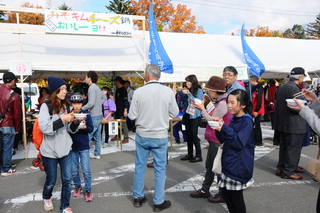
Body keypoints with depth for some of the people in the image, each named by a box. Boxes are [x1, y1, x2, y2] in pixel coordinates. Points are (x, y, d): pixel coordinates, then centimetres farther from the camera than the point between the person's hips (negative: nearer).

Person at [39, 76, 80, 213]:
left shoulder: (66, 106, 4)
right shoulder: (46, 107, -9)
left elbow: (71, 130, 7)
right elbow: (44, 127, -20)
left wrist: (75, 122, -13)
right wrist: (62, 119, -26)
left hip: (66, 149, 3)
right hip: (50, 150, -3)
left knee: (67, 179, 5)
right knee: (51, 180, 14)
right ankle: (46, 198, 45)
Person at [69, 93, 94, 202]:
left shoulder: (86, 114, -4)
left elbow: (91, 128, -4)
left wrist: (84, 127, -23)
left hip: (84, 146, -1)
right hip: (72, 146, 1)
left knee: (86, 170, 1)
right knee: (74, 171, 13)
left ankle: (88, 190, 17)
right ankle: (77, 186, 35)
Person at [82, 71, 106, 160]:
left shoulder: (92, 88, -15)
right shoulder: (97, 87, 14)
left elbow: (91, 103, -22)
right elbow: (104, 98, 26)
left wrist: (82, 108, -13)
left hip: (94, 116, -10)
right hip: (99, 115, 10)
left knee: (87, 136, -5)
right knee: (97, 136, 13)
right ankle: (97, 154, 21)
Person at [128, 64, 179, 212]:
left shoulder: (139, 92, -11)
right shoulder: (168, 91, -10)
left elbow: (132, 116, -7)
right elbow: (174, 113, -1)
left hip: (142, 135, 1)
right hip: (160, 136, 0)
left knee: (139, 167, 16)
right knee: (160, 169, 10)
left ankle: (137, 197, 30)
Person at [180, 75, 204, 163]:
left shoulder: (199, 91, -8)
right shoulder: (189, 91, 11)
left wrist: (189, 94, -18)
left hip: (195, 116, -7)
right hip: (188, 115, 7)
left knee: (194, 135, -5)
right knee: (188, 135, 9)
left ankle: (199, 156, 5)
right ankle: (190, 154, 19)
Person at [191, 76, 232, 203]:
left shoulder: (223, 103, -20)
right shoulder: (217, 102, 11)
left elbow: (212, 120, -17)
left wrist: (202, 109, -8)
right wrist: (209, 103, 5)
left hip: (218, 141, -10)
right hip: (213, 139, 10)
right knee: (209, 166, 18)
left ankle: (223, 194, 19)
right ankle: (205, 190, 32)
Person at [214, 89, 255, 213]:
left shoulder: (247, 121, -16)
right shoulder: (234, 119, 9)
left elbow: (239, 142, -26)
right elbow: (223, 139, 14)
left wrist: (224, 128, -26)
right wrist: (219, 128, -5)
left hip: (238, 166, -8)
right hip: (229, 164, 8)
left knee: (236, 197, 5)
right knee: (226, 195, 16)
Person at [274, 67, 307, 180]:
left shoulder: (282, 87, 10)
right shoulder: (294, 88, -18)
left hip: (282, 123, 9)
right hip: (293, 125, -9)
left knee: (284, 146, 18)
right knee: (293, 148, 2)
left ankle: (280, 168, 26)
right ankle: (288, 172, 10)